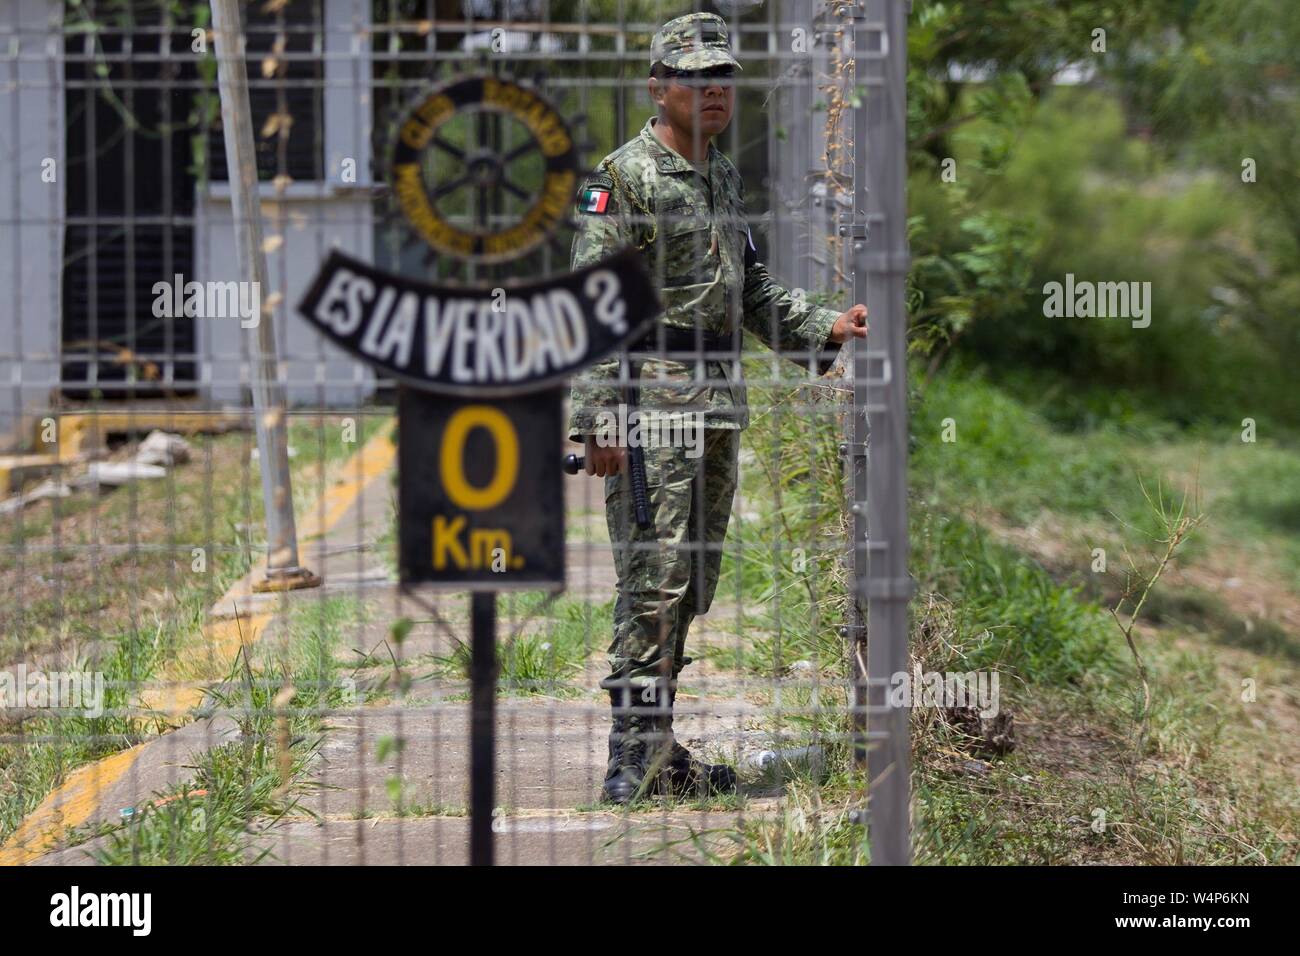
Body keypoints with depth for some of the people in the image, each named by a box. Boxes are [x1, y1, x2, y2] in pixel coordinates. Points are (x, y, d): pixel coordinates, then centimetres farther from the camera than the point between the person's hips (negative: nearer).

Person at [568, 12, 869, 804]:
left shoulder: (724, 177, 17)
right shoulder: (625, 177, -8)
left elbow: (752, 291, 25)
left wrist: (828, 326, 11)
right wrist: (599, 418, -20)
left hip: (720, 403, 8)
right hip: (652, 403, -8)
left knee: (694, 583, 11)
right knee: (655, 577, -11)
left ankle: (658, 746, 19)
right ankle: (634, 758, -7)